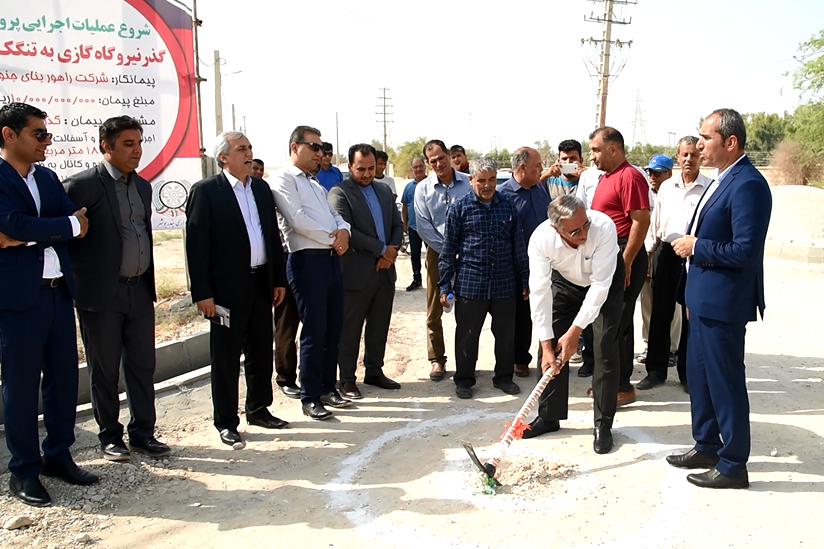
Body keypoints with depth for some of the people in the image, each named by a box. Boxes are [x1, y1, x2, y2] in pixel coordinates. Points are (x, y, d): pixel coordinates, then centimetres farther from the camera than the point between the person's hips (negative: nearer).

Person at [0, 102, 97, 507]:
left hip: (58, 291, 7)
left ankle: (58, 455, 27)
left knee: (64, 377, 12)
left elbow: (78, 225, 1)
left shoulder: (48, 177, 13)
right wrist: (68, 224, -9)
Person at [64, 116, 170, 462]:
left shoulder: (143, 186, 12)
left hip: (140, 291, 6)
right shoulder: (83, 185, -10)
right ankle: (110, 437, 22)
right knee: (104, 370, 7)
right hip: (101, 294, -5)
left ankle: (143, 433, 22)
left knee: (143, 366, 10)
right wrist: (77, 278, -8)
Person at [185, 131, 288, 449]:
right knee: (226, 357, 4)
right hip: (227, 288, -6)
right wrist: (202, 292, -15)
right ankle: (226, 422, 16)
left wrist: (278, 278, 12)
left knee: (261, 352, 15)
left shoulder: (261, 187, 11)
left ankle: (258, 409, 31)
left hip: (261, 283, 6)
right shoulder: (205, 191, -7)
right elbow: (196, 244, -11)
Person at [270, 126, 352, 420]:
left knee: (333, 329, 12)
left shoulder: (315, 184, 22)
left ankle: (328, 387, 25)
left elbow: (334, 214, 17)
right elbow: (297, 219, -16)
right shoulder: (283, 179, -5)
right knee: (314, 332, -3)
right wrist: (331, 239, -8)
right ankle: (310, 397, 9)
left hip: (331, 259, 8)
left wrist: (343, 229, -6)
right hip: (307, 261, -8)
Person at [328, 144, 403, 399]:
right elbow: (346, 230, -18)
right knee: (350, 329, 4)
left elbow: (398, 224, 13)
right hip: (356, 272, -6)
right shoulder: (339, 193, -7)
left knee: (379, 327, 14)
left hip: (384, 271, 6)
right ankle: (347, 379, 16)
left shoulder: (384, 191, 14)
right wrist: (382, 249, -14)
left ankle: (374, 372, 28)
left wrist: (392, 251, -5)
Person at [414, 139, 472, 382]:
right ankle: (437, 359, 16)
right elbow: (423, 226, -4)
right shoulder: (423, 188, -1)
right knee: (434, 311, 5)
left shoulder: (468, 183, -2)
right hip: (437, 253, 0)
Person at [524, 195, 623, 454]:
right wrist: (546, 345, -32)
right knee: (552, 345, 0)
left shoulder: (604, 227, -39)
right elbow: (540, 291, -30)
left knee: (605, 348, -9)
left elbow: (601, 285, -36)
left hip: (605, 281, -2)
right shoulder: (541, 239, -33)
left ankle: (603, 424, 5)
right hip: (565, 281, 2)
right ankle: (549, 416, 17)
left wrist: (575, 331, -37)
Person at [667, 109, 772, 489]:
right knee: (699, 375, 19)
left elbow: (746, 251, -26)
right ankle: (706, 447, 34)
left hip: (722, 304, -10)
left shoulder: (747, 185, -19)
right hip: (704, 300, 10)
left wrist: (695, 247, -15)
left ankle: (734, 465, 17)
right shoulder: (721, 180, 12)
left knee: (725, 383, 2)